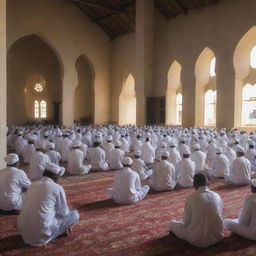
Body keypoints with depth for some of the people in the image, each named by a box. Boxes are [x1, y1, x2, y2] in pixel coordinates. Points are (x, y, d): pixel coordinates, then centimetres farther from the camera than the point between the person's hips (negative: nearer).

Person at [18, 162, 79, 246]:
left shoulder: (33, 184, 8)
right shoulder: (57, 188, -9)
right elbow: (64, 212, 3)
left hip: (23, 230, 7)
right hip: (41, 234, -7)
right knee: (75, 214, 8)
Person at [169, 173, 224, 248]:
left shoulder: (191, 197, -11)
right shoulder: (217, 196, -1)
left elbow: (186, 221, -3)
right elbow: (220, 215, 12)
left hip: (198, 240, -3)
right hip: (217, 237, 3)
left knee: (172, 223, 16)